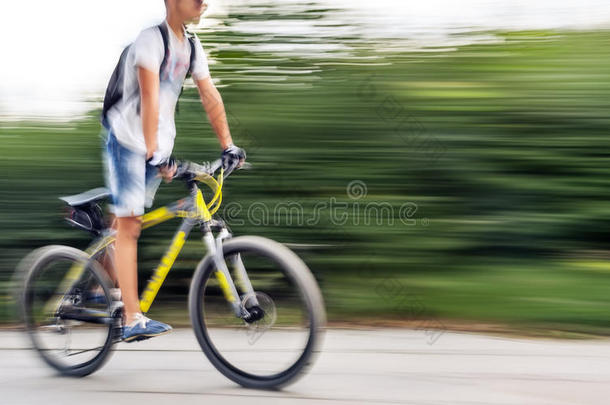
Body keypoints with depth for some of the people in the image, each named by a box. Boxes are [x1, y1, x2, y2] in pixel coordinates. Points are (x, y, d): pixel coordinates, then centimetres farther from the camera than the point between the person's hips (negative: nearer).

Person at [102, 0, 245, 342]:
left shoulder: (192, 48, 9)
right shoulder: (152, 40, -17)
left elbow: (211, 97, 12)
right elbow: (150, 98, -26)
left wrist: (228, 146, 8)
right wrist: (153, 153, -33)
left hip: (159, 145, 8)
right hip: (128, 140, -8)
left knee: (130, 222, 12)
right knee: (129, 226, -12)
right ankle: (133, 320, -16)